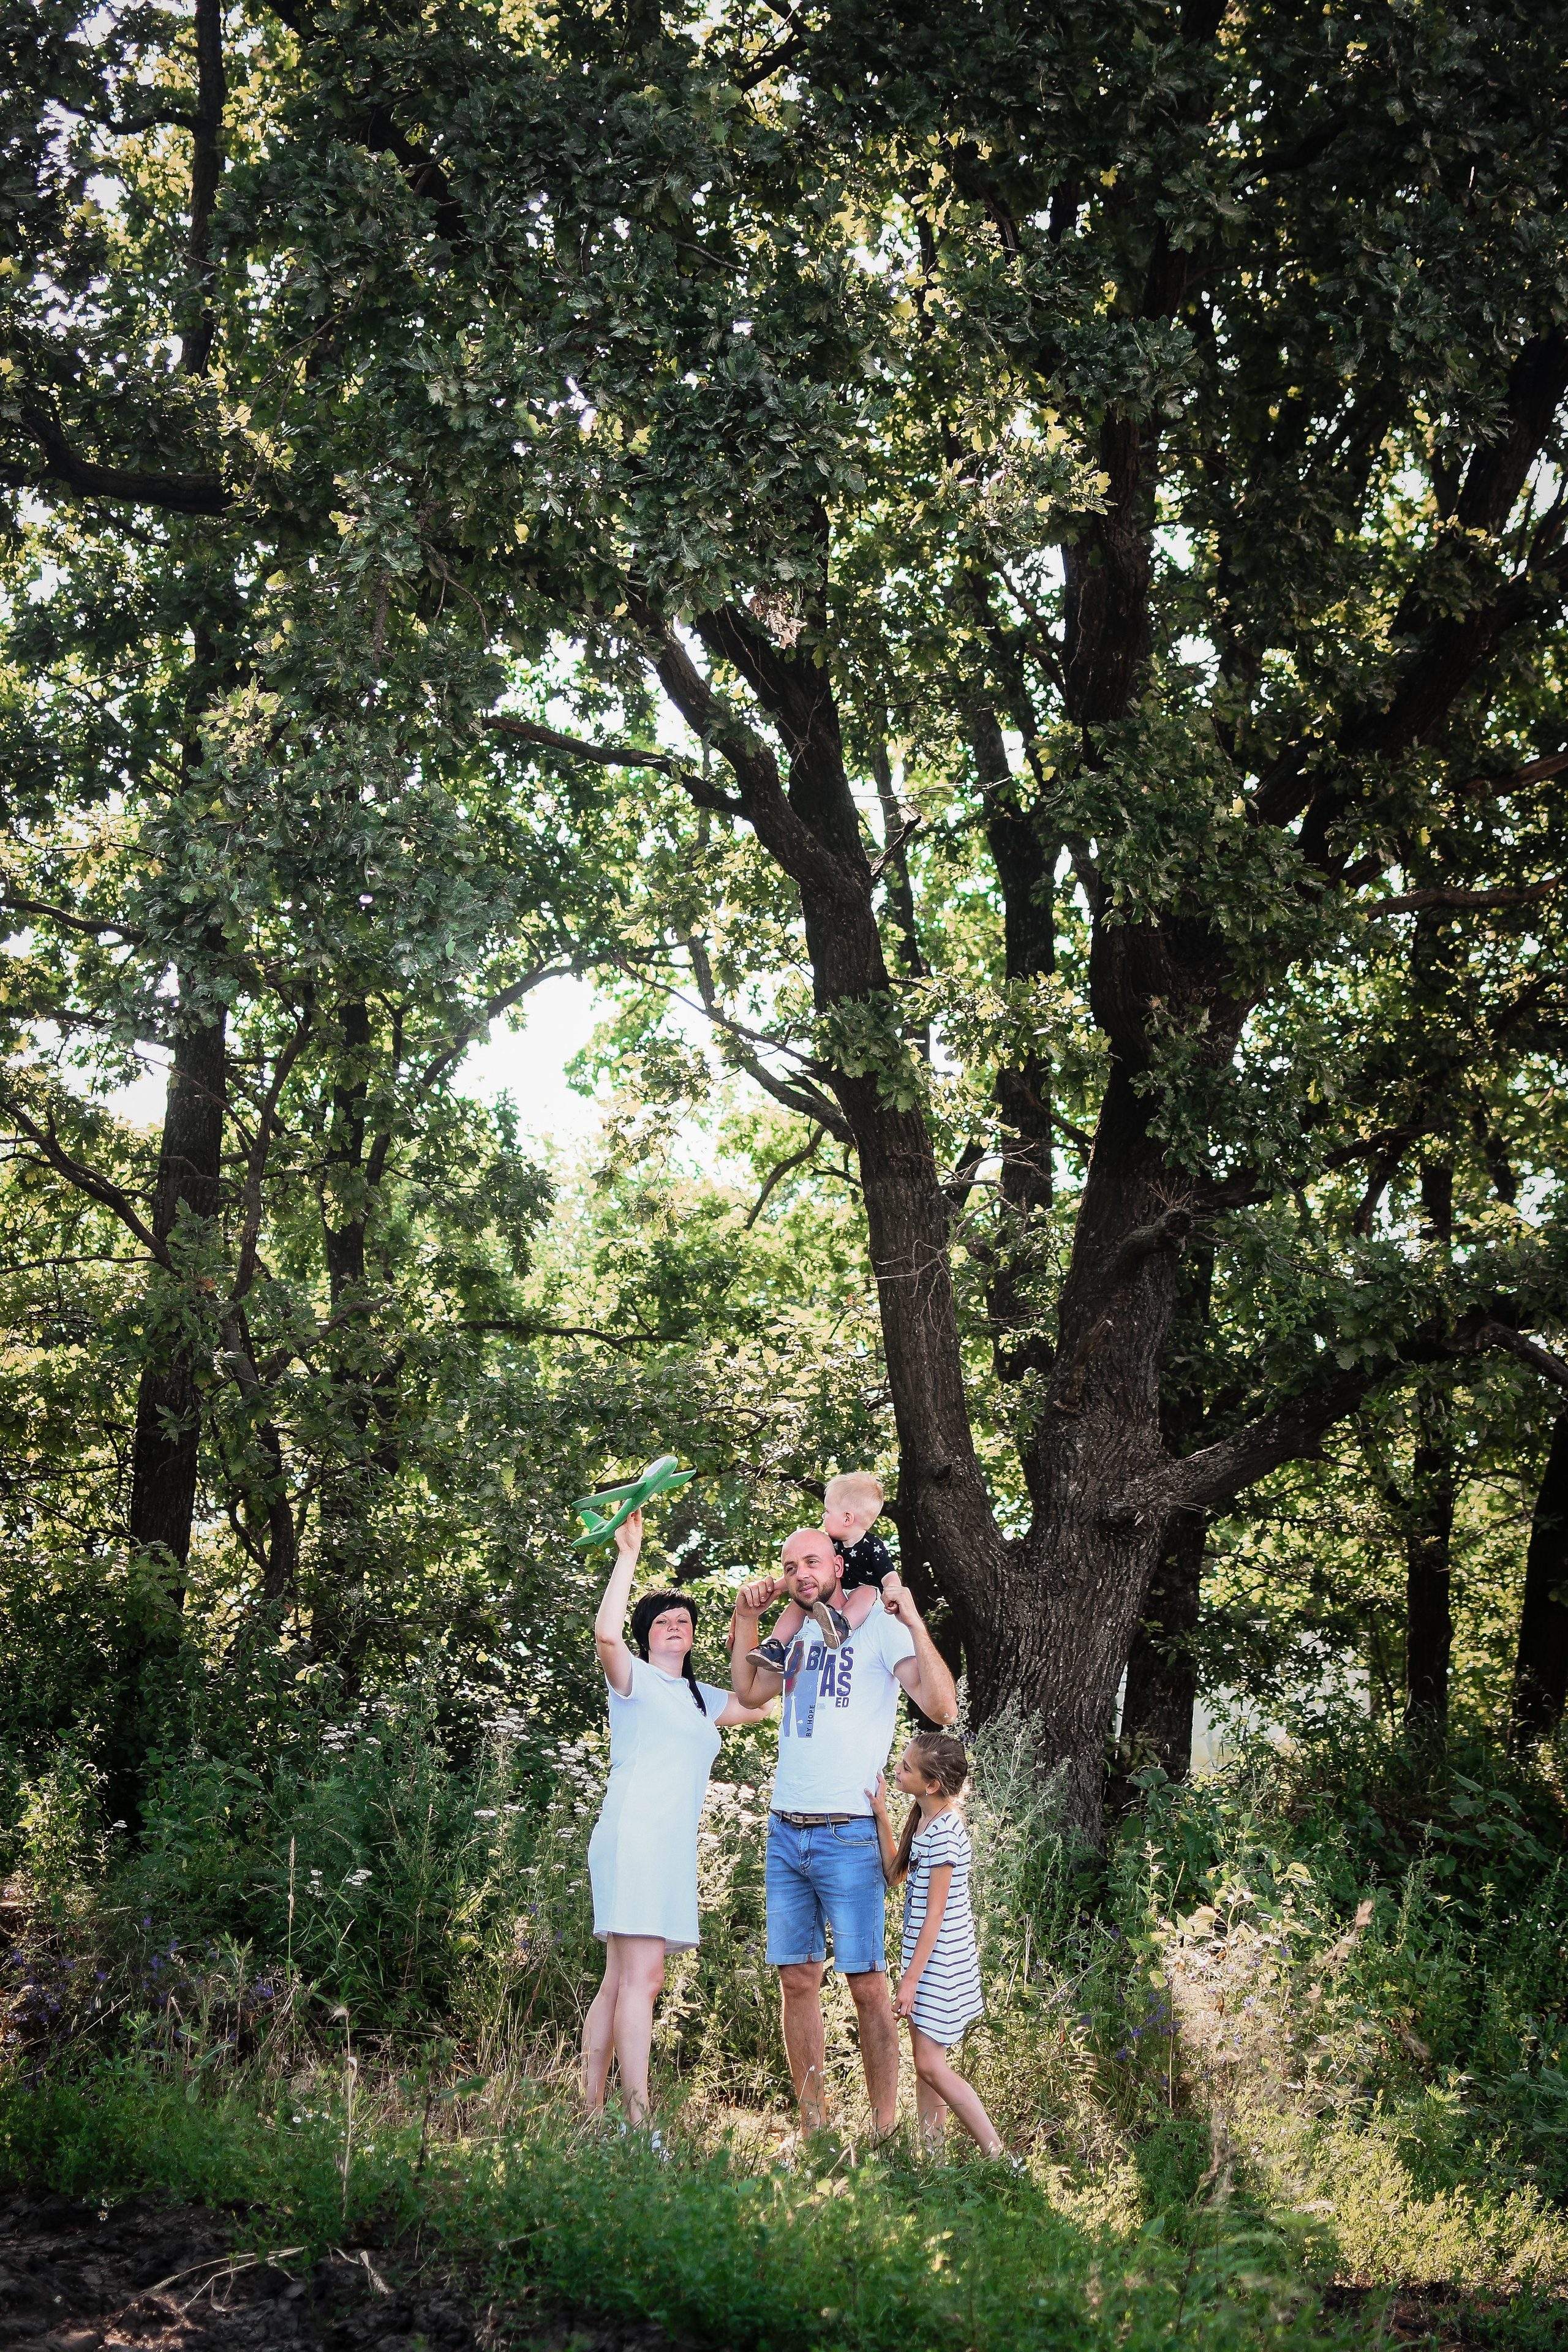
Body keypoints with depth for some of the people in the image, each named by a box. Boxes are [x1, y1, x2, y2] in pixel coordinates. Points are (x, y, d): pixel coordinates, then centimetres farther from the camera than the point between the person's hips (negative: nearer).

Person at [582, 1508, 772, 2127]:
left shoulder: (702, 1698, 24)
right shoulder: (634, 1678, 2)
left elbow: (760, 1704, 30)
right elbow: (606, 1634, -18)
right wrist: (628, 1554, -14)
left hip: (674, 1848, 8)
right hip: (634, 1836, -8)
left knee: (621, 1982, 6)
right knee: (641, 1979, -16)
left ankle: (591, 2115, 7)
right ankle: (639, 2124, -21)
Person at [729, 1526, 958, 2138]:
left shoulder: (877, 1626, -5)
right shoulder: (798, 1632, 15)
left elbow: (942, 1707, -16)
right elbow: (750, 1693, 25)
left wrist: (913, 1622, -24)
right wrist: (747, 1620, 14)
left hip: (848, 1834, -6)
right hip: (785, 1832, 6)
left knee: (868, 1986, -4)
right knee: (797, 1980, 6)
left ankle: (884, 2132, 2)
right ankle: (813, 2128, 14)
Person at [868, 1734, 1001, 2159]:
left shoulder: (943, 1832, -22)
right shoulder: (924, 1819, 6)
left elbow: (936, 1913, -20)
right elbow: (895, 1873, 15)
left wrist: (911, 1978, -17)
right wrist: (882, 1817, 4)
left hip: (939, 1960, -10)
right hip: (926, 1956, 10)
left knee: (930, 2064, -8)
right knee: (926, 2062, 12)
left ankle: (997, 2155, -4)